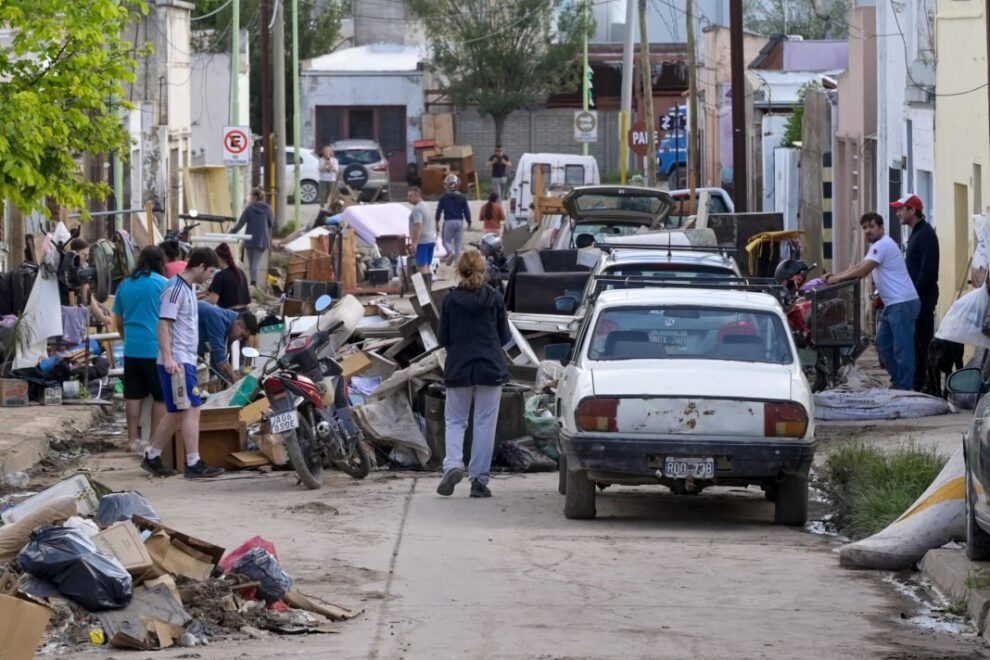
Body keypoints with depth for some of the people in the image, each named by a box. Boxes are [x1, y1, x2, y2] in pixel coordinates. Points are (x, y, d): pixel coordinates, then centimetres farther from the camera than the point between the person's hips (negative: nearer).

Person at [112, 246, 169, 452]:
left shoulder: (125, 285, 9)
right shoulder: (162, 284, -5)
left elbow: (118, 322, 18)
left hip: (132, 348, 4)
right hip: (156, 348, -4)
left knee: (133, 396, 9)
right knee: (161, 397, 3)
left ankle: (133, 439, 11)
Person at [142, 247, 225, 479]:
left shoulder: (189, 288, 17)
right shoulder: (176, 288, -14)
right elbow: (164, 324, -19)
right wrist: (168, 358, -26)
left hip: (186, 361, 10)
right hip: (177, 361, -10)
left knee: (177, 413, 12)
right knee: (192, 409, -12)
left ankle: (152, 458, 20)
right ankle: (194, 464, -12)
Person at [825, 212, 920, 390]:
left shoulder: (883, 245, -13)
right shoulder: (878, 246, 21)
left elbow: (862, 271, -17)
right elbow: (859, 267, 23)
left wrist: (837, 279, -7)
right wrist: (835, 276, 11)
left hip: (902, 304, -11)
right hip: (892, 304, 11)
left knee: (902, 349, -9)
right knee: (883, 345, 16)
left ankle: (904, 388, -8)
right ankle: (897, 382, 23)